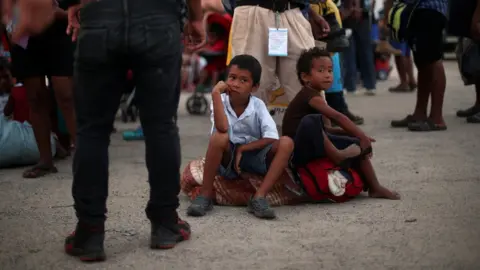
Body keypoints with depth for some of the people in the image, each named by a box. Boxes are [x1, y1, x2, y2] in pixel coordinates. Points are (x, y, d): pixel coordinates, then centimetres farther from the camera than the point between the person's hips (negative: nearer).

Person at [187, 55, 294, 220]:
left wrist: (242, 149, -20)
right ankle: (205, 195, -23)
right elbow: (222, 128, -33)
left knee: (286, 143, -23)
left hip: (254, 157, 2)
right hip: (227, 159, -2)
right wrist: (216, 93, -31)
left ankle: (259, 198, -28)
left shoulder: (258, 106, -8)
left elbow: (271, 138, -19)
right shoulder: (221, 101, -11)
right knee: (219, 137, -34)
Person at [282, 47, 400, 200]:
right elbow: (338, 117, -23)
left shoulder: (317, 97, 14)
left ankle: (374, 188, 10)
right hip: (298, 151, -10)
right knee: (311, 120, -38)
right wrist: (362, 136, -19)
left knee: (357, 145, 6)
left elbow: (326, 129, 13)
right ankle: (336, 155, -23)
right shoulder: (310, 95, -16)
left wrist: (359, 136, 2)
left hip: (317, 146, 10)